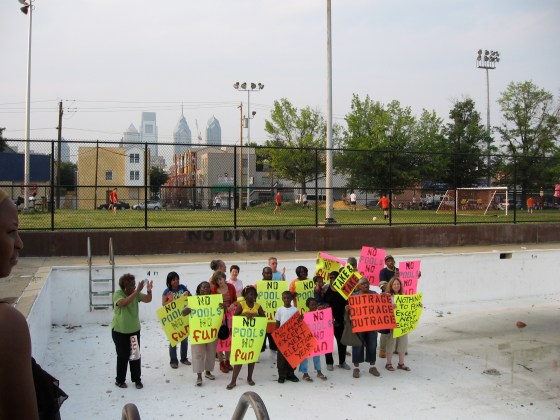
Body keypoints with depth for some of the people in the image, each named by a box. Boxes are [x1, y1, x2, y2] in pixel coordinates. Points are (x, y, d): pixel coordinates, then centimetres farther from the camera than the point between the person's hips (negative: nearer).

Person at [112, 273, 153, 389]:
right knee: (122, 356, 4)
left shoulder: (136, 293, -3)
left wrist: (149, 290, -34)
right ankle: (120, 380, 21)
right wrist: (137, 291, -43)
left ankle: (137, 379, 18)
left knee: (135, 355, 6)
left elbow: (148, 300, -14)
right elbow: (124, 303, -37)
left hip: (134, 329, 4)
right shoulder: (118, 294, -17)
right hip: (119, 331, -4)